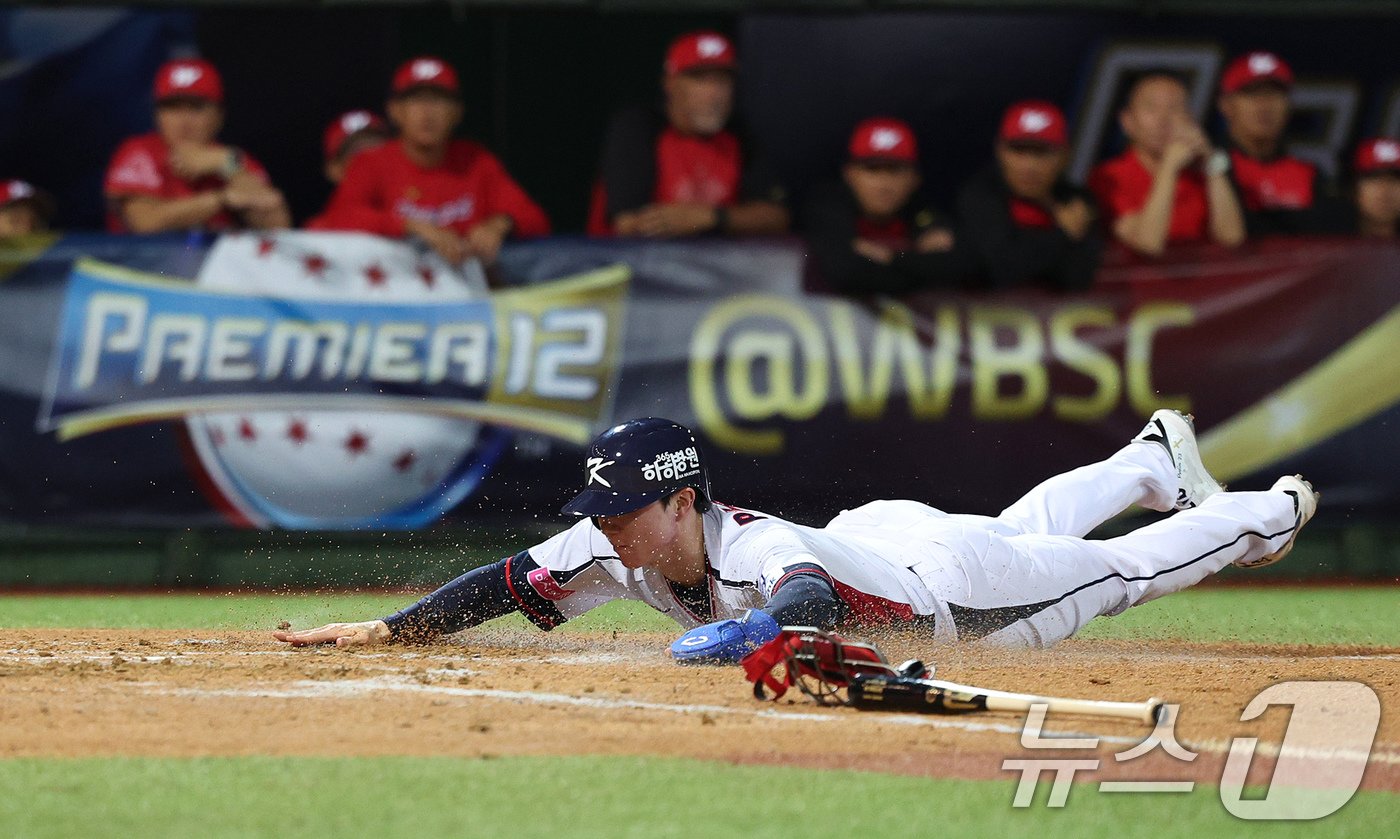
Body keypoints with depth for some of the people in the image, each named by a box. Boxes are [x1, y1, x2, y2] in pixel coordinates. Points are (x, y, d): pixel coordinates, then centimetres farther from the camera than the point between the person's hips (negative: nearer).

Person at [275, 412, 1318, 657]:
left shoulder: (757, 551, -47)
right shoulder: (621, 543, -28)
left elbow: (813, 596, -68)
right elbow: (504, 582, -28)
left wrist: (747, 632, -87)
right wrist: (383, 630, -38)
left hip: (947, 578, -6)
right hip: (869, 534, 6)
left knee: (1113, 572, 16)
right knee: (1025, 529, 34)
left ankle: (1265, 514, 42)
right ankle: (1155, 458, 60)